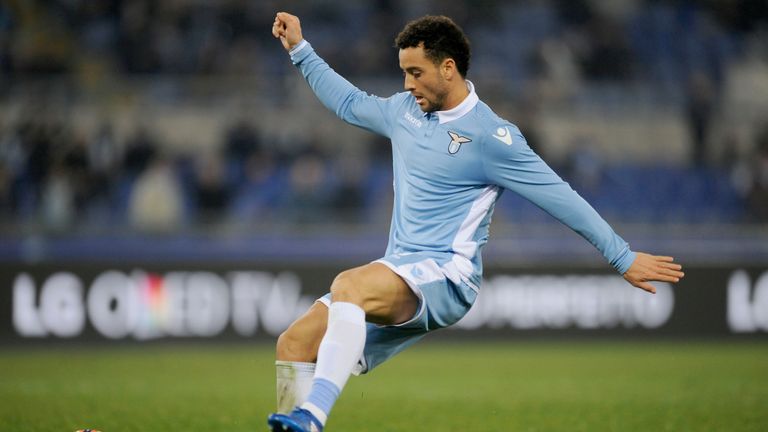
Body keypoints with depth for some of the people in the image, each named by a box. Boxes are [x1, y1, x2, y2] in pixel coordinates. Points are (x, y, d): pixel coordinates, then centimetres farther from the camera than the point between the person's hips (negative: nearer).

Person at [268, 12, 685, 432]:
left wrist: (623, 259, -5)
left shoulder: (490, 135, -10)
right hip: (400, 274, 8)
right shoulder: (406, 109, 12)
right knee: (294, 344, -8)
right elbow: (350, 103, 34)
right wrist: (299, 49, 35)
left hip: (447, 276, -8)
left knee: (349, 285, -37)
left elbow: (562, 199, -7)